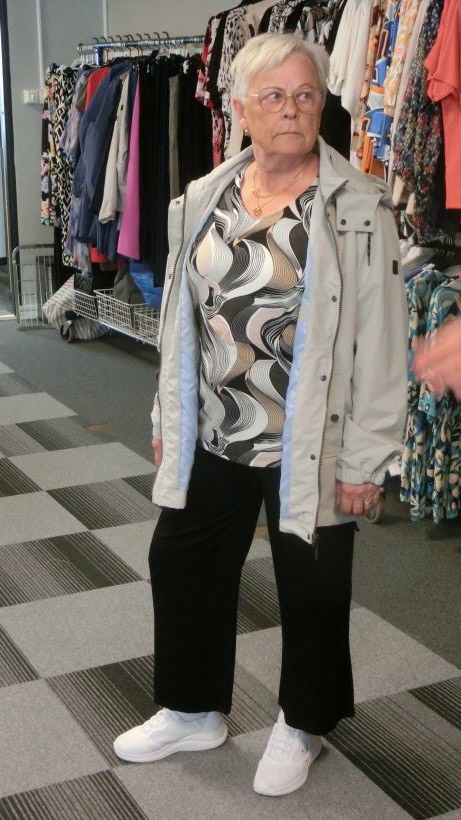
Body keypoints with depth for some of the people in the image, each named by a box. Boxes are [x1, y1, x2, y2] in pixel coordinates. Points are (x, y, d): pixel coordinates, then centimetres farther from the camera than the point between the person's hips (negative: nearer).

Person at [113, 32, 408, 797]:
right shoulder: (202, 201, 4)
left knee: (312, 589, 10)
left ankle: (301, 724, 36)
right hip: (211, 440, 5)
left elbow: (381, 339, -12)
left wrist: (365, 455, -13)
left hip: (309, 448, -5)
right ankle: (193, 710, 39)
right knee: (181, 564, 16)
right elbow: (180, 320, 11)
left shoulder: (358, 205, -11)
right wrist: (168, 418, 12)